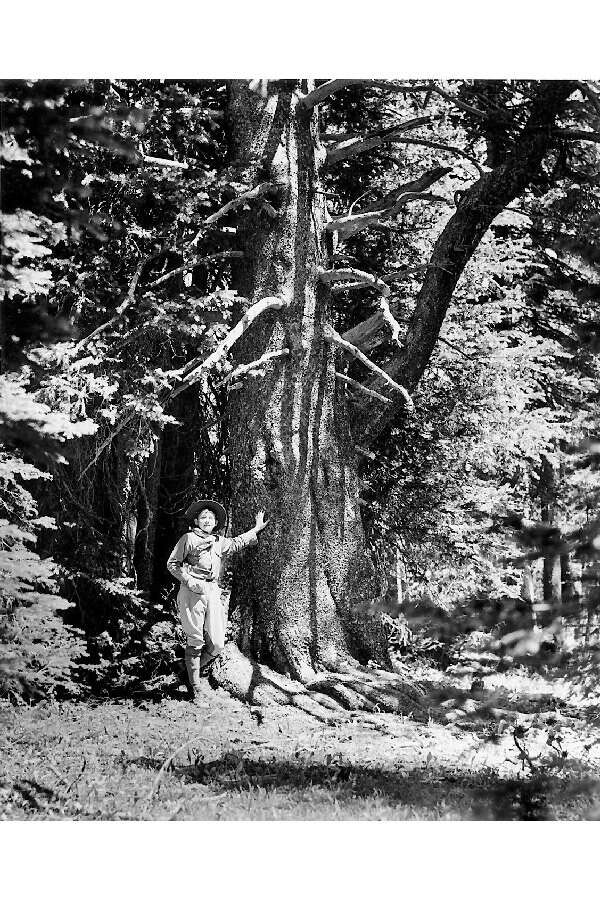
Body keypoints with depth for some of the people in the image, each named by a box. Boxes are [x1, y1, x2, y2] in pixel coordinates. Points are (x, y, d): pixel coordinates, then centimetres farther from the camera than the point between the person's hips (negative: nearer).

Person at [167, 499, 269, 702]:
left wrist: (257, 529, 42)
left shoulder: (219, 542, 19)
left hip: (212, 593, 5)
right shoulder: (189, 539, 1)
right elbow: (172, 564, 1)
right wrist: (189, 581, -9)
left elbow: (238, 542, 39)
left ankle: (196, 667, 24)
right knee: (195, 641, -5)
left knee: (217, 643, -3)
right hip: (192, 592, -5)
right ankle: (194, 686, 4)